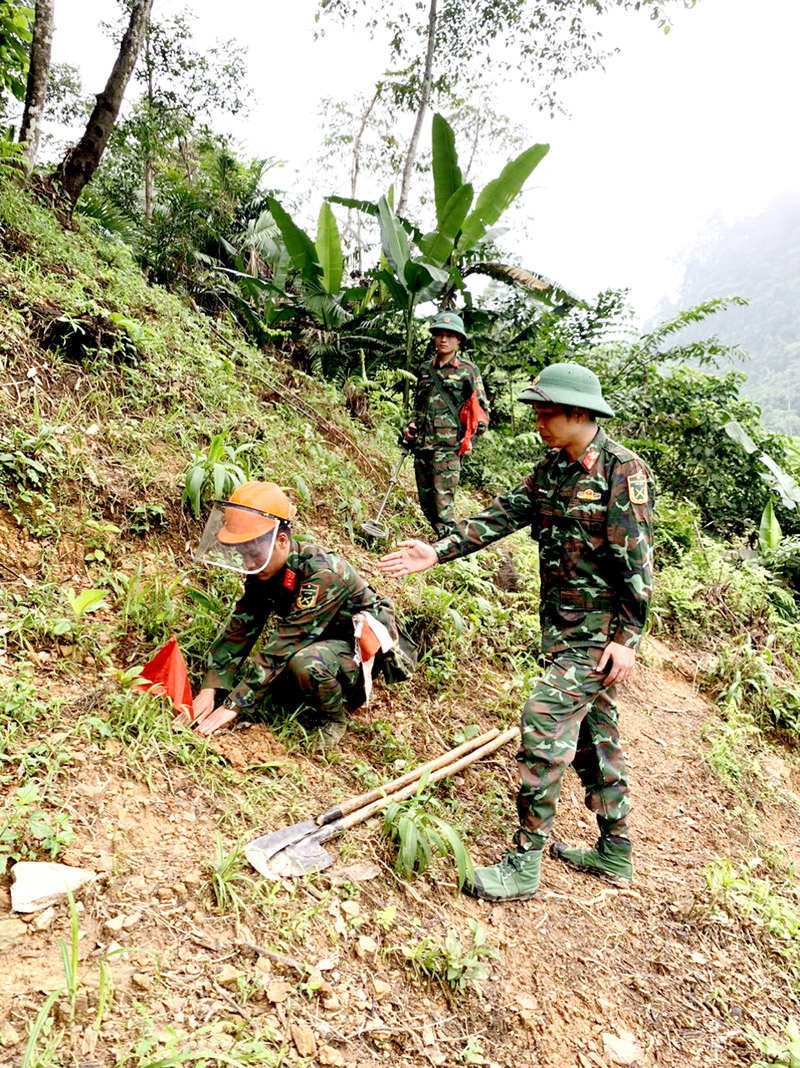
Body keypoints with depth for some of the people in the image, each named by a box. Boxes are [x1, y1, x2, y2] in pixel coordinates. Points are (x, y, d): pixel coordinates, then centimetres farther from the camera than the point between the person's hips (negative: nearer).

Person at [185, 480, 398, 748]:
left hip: (360, 644, -9)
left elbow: (283, 647, -35)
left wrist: (232, 706, -33)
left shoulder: (322, 573, -34)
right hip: (319, 640, 9)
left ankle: (335, 717, -7)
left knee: (305, 663, -38)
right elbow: (240, 629, -9)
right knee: (247, 674, -6)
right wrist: (210, 689, -18)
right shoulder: (264, 568, -9)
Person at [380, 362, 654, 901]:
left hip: (601, 630, -8)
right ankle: (616, 854, 30)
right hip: (565, 626, 8)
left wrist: (627, 639, -19)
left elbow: (636, 562, -17)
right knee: (593, 732, 15)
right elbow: (504, 514, 7)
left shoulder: (624, 471, -15)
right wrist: (438, 551, 0)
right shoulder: (554, 467, 9)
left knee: (545, 722, -13)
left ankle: (525, 864, -1)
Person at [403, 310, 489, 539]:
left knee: (443, 502, -12)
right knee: (426, 501, 10)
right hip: (421, 443, 6)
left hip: (448, 445, -6)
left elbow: (481, 407, 4)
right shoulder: (426, 368, 15)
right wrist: (412, 425, 9)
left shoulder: (468, 370, 1)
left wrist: (471, 434, -6)